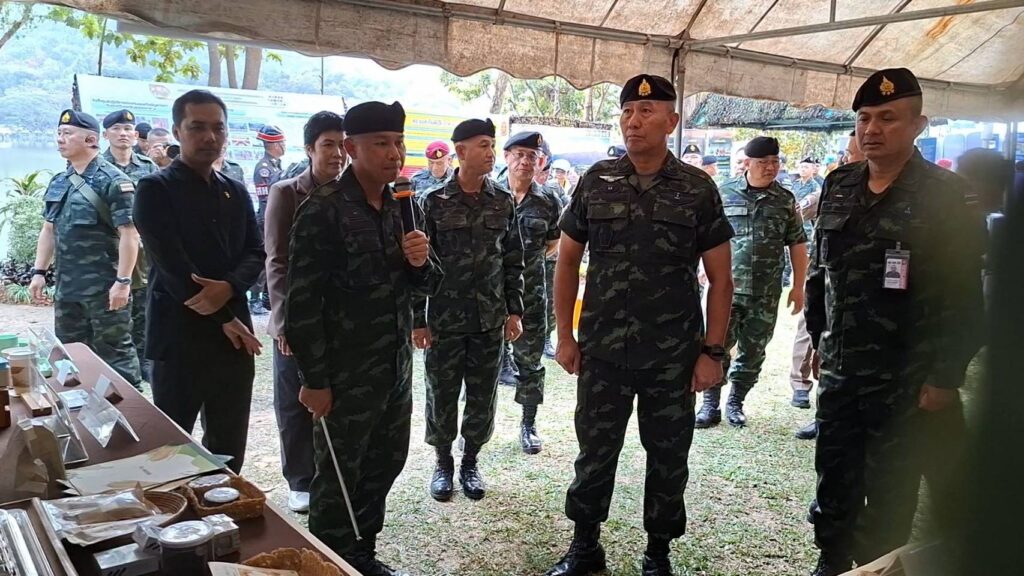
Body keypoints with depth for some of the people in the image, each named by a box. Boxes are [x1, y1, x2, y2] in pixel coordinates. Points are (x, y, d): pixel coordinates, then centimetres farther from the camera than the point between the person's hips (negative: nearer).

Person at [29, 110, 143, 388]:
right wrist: (39, 272, 12)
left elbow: (129, 234, -16)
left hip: (105, 287, -7)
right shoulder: (57, 182, 12)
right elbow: (49, 230, 19)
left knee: (115, 351, 1)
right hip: (66, 287, 8)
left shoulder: (113, 181, -12)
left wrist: (123, 281, -20)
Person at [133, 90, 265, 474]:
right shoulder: (155, 189, -5)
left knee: (230, 443, 13)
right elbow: (171, 265, -13)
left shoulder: (236, 193, 12)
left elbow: (256, 254, 6)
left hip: (234, 335, 5)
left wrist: (228, 288, -16)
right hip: (179, 335, -5)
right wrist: (225, 320, -12)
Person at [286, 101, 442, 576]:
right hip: (345, 373, -7)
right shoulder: (322, 211, -14)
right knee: (338, 478, 8)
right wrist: (314, 379, -16)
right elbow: (303, 301, -15)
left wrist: (421, 262, -10)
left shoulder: (405, 207, 6)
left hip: (396, 367, 7)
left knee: (385, 465, 18)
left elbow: (427, 284, 12)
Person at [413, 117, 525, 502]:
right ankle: (444, 464, 27)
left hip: (491, 320, 2)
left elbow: (513, 260, 8)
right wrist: (418, 320, -5)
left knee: (483, 397, 9)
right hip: (444, 320, -2)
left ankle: (470, 462, 28)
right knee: (441, 396, 9)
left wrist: (514, 311, 4)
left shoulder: (503, 202, 4)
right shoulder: (434, 202, -4)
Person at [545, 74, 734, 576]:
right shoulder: (595, 182, 1)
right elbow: (567, 260, 7)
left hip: (674, 355, 0)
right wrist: (565, 335, 2)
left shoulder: (698, 189, -3)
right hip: (602, 350, 1)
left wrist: (712, 351, -5)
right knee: (595, 450, 11)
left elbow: (720, 278, 0)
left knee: (668, 457, 12)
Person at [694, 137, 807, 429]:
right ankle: (711, 404, 10)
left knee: (753, 352, 9)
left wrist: (798, 286, 7)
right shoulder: (724, 193, 1)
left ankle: (735, 403, 23)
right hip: (726, 288, -2)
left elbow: (797, 244, 10)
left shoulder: (785, 200, 6)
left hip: (766, 295, 2)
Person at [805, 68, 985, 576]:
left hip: (905, 379, -5)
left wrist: (945, 377, -14)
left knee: (889, 492, 8)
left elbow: (962, 296, -13)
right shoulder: (838, 187, 7)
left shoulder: (945, 196, -10)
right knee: (834, 476, 16)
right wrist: (817, 337, 14)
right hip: (840, 369, 5)